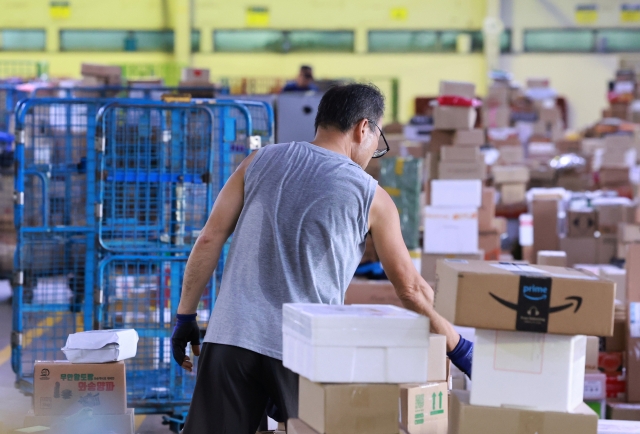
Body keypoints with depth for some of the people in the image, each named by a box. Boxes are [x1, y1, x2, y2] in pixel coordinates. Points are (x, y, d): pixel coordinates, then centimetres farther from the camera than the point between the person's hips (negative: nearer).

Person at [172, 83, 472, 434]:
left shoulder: (261, 162, 11)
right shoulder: (370, 197, 5)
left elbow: (210, 239, 7)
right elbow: (410, 288, 9)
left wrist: (185, 316, 13)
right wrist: (457, 345, 21)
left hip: (230, 337, 2)